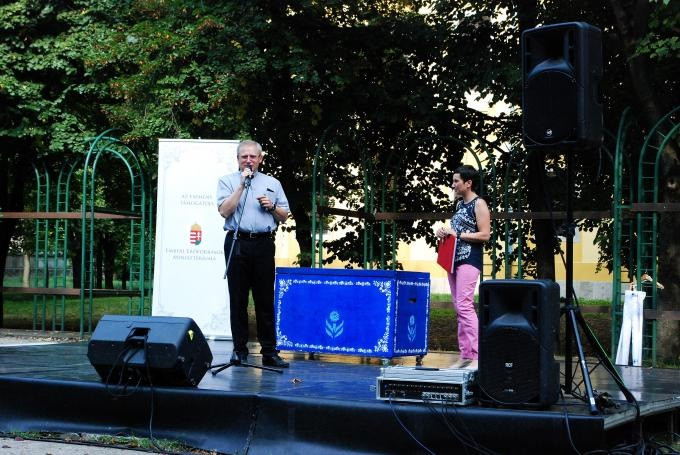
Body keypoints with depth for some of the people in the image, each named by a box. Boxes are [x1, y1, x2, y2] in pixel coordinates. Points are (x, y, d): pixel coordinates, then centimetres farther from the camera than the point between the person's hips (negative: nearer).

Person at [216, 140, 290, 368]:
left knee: (265, 299, 0)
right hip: (237, 243, -1)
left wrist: (271, 206, -2)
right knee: (238, 298, 1)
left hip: (263, 244, 1)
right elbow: (224, 211, -5)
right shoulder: (227, 181, 10)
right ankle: (240, 350, 7)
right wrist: (242, 185, -7)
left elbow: (284, 216, 18)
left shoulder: (272, 183, 17)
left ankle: (269, 352, 2)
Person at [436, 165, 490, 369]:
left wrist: (457, 234, -16)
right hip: (454, 259, 9)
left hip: (469, 260, -9)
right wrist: (445, 233, 7)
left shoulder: (479, 204, -6)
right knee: (459, 308, 7)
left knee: (464, 306, -17)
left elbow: (485, 235, -13)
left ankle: (477, 356, -17)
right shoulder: (459, 203, 18)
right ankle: (465, 356, 9)